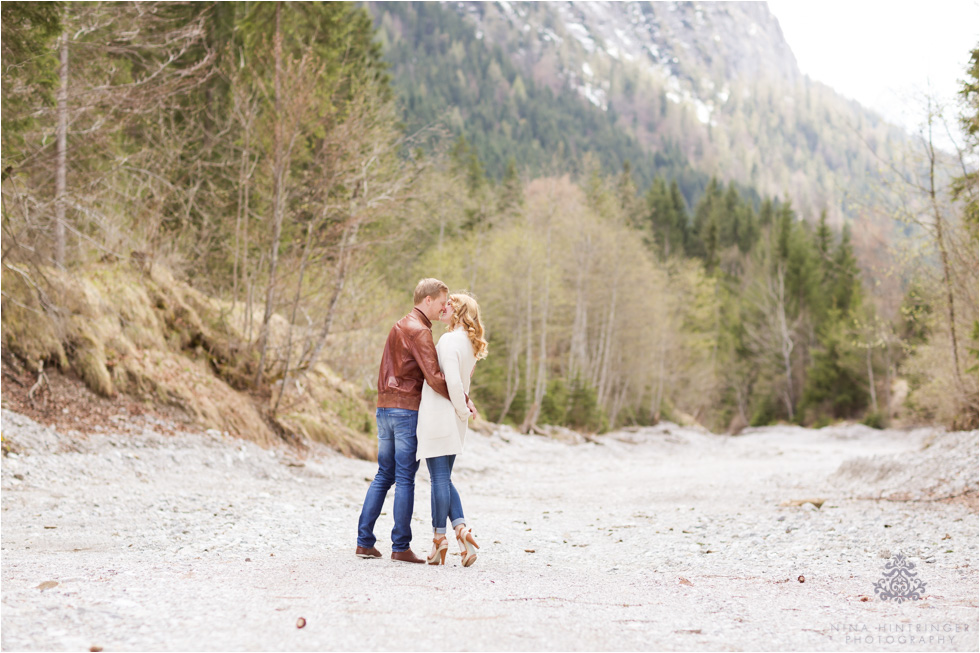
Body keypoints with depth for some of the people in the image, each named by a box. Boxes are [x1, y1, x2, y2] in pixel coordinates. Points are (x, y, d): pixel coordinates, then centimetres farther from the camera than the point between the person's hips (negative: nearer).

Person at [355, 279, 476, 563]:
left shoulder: (398, 326, 18)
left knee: (383, 476, 12)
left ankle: (364, 541, 12)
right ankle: (401, 547, 1)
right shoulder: (419, 331, -12)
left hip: (385, 407, 9)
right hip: (408, 409, -9)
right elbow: (435, 377, -20)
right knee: (405, 479, -3)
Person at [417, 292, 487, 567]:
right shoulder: (469, 344, 13)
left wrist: (463, 410, -8)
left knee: (439, 479, -2)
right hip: (453, 421, 9)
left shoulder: (449, 340, -14)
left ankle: (439, 536, 3)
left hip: (438, 414, -9)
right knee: (444, 479, 14)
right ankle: (461, 528, 2)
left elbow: (453, 382, -20)